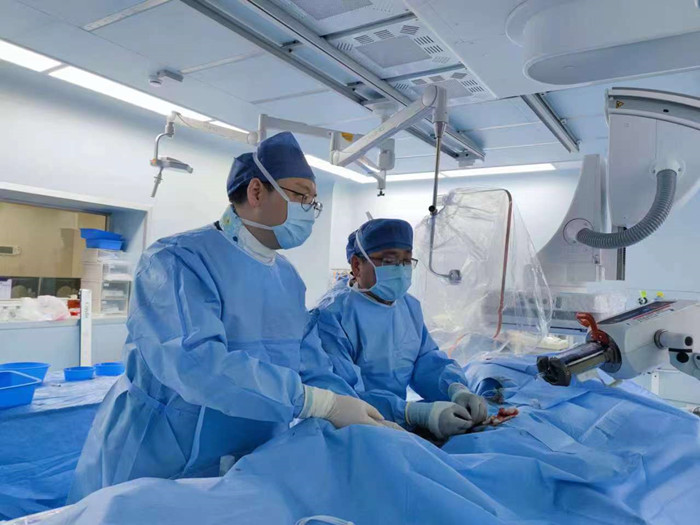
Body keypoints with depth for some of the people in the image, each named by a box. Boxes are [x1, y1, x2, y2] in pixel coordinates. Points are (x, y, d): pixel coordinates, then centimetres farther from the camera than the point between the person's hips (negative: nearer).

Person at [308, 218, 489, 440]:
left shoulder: (410, 305, 11)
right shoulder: (331, 315, -17)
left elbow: (428, 359, 11)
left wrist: (457, 389, -12)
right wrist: (418, 413, -36)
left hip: (402, 426, 7)